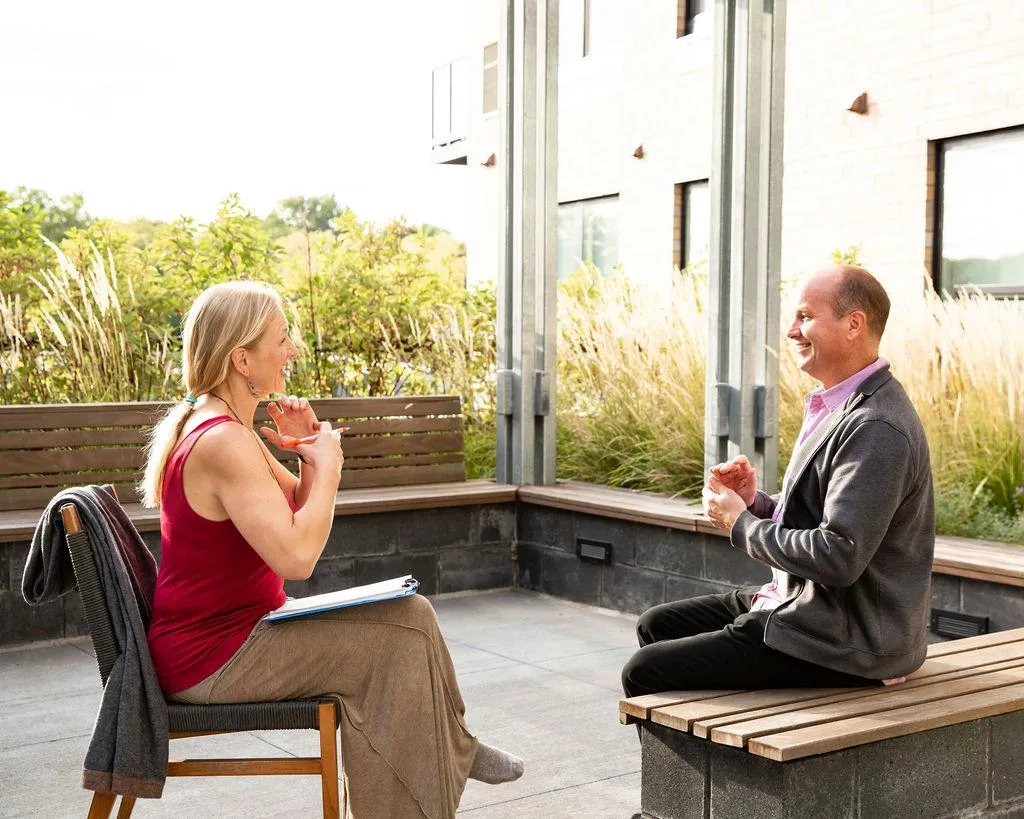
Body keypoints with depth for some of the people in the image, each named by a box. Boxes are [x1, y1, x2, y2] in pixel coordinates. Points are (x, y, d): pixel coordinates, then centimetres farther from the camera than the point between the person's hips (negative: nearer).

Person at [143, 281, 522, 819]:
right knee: (407, 628, -10)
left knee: (408, 615, 10)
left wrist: (308, 450, -2)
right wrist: (326, 463, -18)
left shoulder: (213, 425, 9)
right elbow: (296, 557, -32)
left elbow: (300, 516, 17)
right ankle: (453, 751, 13)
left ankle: (452, 750, 20)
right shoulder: (223, 441, -24)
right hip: (213, 658, -10)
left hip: (222, 630, 10)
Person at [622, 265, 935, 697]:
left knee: (645, 672, -10)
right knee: (658, 625, 16)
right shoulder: (841, 404, 10)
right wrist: (755, 502, -1)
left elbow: (838, 557, -29)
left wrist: (741, 524, -15)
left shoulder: (875, 429, -23)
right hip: (803, 600, 10)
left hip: (844, 642, -10)